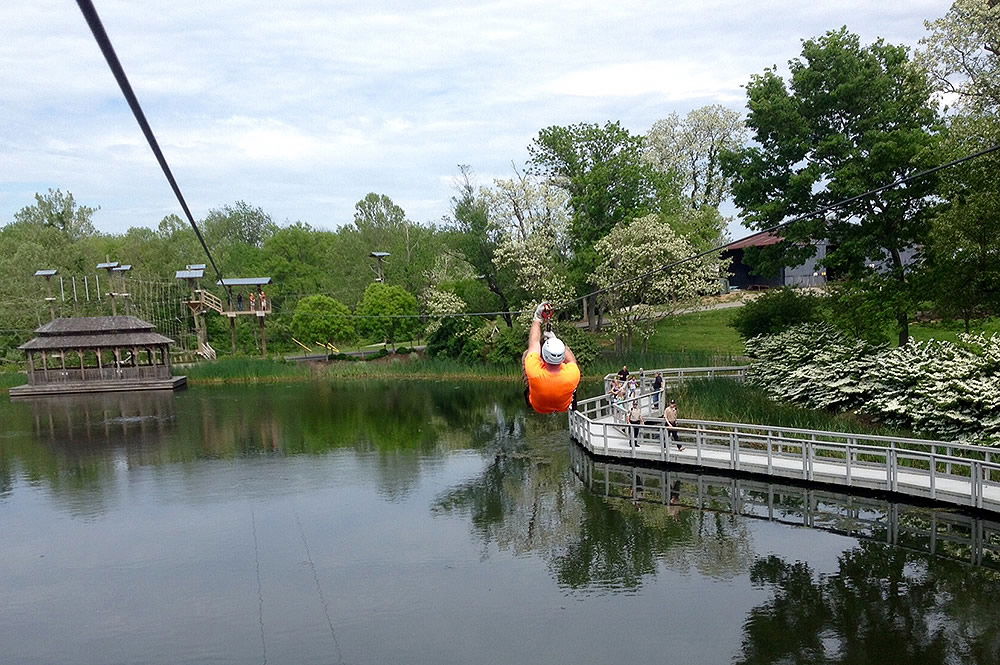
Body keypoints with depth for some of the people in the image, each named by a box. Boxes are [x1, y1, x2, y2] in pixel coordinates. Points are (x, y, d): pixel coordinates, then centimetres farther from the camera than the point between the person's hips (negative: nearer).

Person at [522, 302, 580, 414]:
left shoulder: (535, 372, -43)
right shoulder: (573, 375, -40)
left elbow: (534, 342, -25)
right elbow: (572, 361, -12)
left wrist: (537, 319, -12)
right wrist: (555, 339, -3)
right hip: (564, 407, 1)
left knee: (526, 353, 2)